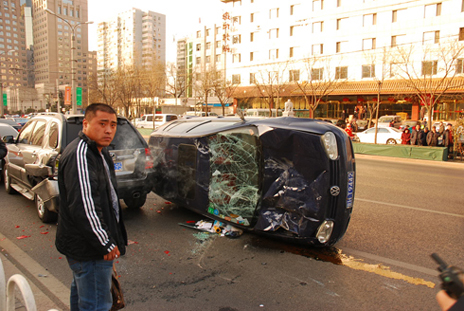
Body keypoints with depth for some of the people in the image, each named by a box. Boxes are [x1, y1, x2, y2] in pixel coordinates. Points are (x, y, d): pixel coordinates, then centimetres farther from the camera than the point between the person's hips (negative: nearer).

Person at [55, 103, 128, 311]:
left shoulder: (99, 152, 11)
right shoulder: (79, 154, -23)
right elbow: (82, 206, -29)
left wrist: (112, 239, 21)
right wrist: (105, 244, -22)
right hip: (89, 248, -11)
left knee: (81, 293, 28)